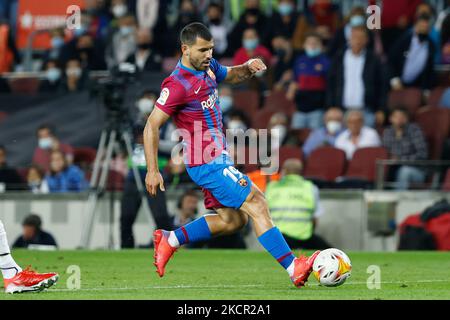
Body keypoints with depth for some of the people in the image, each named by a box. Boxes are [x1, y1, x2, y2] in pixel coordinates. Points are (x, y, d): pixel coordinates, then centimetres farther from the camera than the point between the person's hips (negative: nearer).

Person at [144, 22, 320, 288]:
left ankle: (170, 240, 22)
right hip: (208, 163, -10)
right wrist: (153, 171, -19)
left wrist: (248, 67, 3)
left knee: (233, 220, 16)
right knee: (255, 203, -15)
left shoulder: (208, 67, 6)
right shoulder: (178, 85, -19)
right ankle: (294, 268, -18)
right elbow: (152, 126, -17)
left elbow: (231, 75, 27)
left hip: (218, 158, 10)